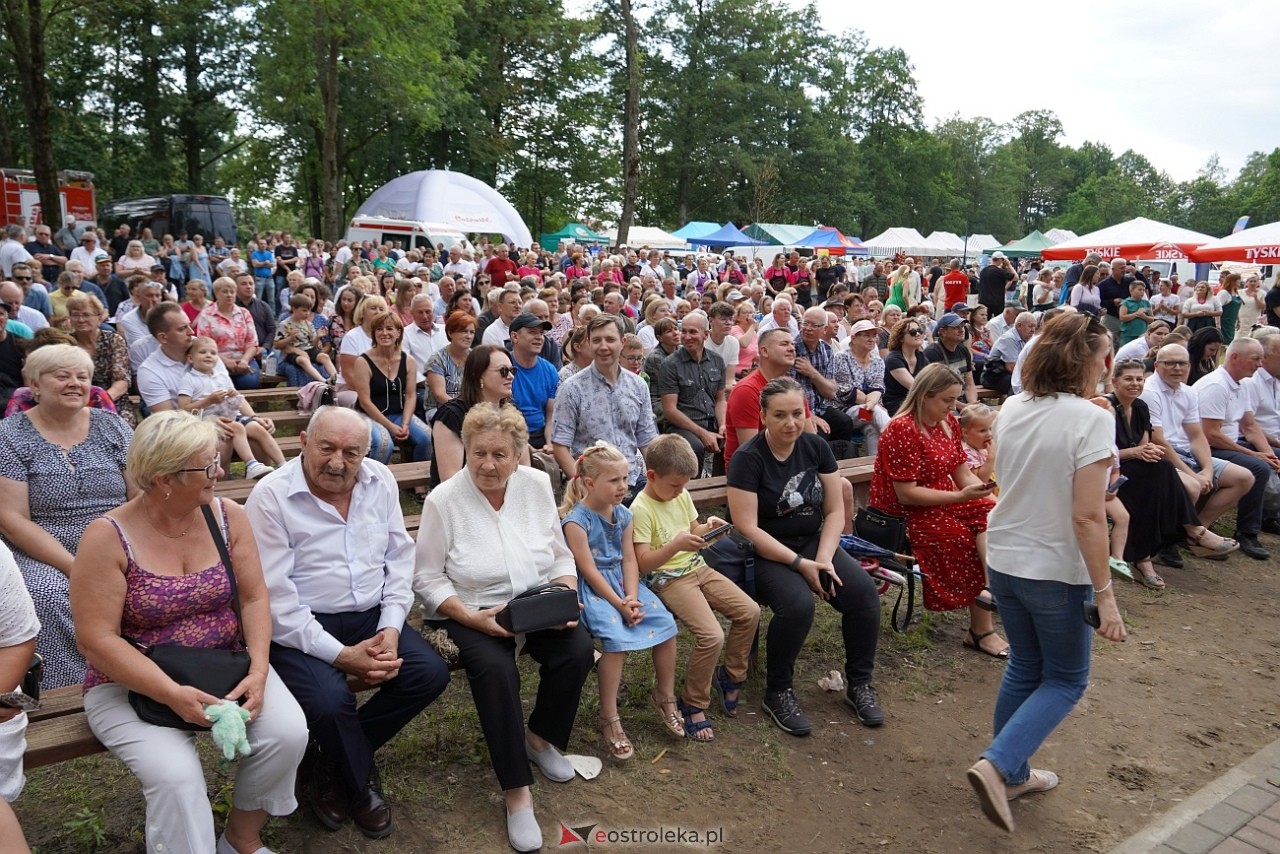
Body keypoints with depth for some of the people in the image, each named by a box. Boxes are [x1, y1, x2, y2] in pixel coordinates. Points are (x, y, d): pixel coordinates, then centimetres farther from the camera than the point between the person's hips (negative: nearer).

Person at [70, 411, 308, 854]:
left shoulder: (227, 516, -3)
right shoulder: (108, 538, -14)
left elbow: (253, 598, -1)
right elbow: (97, 639, -15)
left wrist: (258, 670, -16)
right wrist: (173, 695, -24)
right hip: (134, 682, -3)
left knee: (288, 733, -18)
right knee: (175, 775, -28)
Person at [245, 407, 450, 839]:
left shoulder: (381, 481, 2)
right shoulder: (271, 496, -13)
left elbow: (400, 558, 5)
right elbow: (274, 597, -17)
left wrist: (390, 629, -9)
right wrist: (341, 655, -20)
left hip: (371, 615, 5)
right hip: (301, 626, -5)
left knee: (431, 673, -13)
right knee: (330, 701, -29)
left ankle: (334, 760, 9)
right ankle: (360, 781, 6)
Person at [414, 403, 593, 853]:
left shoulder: (538, 484, -1)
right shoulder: (443, 500, -11)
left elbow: (561, 556, 6)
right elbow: (427, 579, -9)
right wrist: (475, 618, -21)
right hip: (471, 611, -3)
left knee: (578, 649, -22)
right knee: (496, 669, -31)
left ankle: (540, 736, 8)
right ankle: (517, 792, -16)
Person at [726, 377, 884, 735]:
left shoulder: (816, 447, 2)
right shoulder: (748, 458, -13)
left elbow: (835, 510, 4)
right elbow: (747, 528, -18)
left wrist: (824, 558, -12)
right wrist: (800, 563, -20)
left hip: (816, 543, 5)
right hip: (768, 553, -5)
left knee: (864, 592, -19)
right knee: (797, 604, -32)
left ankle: (859, 685, 3)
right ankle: (777, 693, -7)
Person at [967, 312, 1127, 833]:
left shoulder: (1011, 410, 0)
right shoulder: (1090, 420, -20)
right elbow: (1088, 518, -21)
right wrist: (1105, 593, -14)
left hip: (1002, 561, 6)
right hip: (1057, 572, -6)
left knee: (1023, 668, 23)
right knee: (1065, 681, 14)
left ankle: (1013, 775, 33)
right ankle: (997, 765, -1)